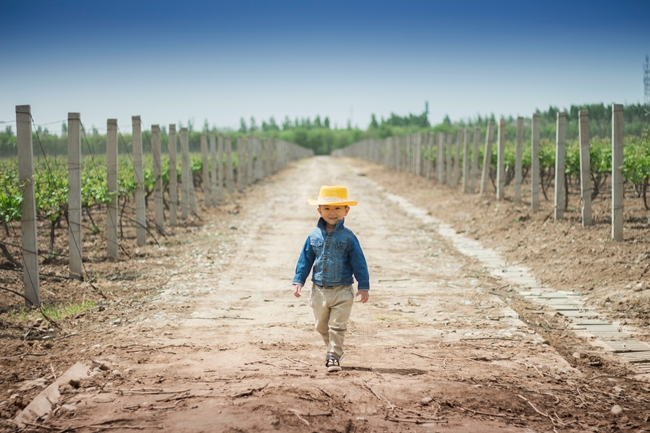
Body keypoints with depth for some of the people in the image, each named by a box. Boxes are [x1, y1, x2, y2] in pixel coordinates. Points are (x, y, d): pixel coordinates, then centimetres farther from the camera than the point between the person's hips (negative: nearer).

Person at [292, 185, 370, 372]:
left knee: (337, 326, -4)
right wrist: (298, 281, 1)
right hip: (319, 290, 4)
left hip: (342, 291, -3)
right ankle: (334, 349, 32)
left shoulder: (348, 237, -7)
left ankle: (334, 356, 4)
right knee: (322, 326, 14)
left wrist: (364, 286, -5)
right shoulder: (314, 236, 1)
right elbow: (305, 260, 7)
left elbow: (359, 262, -4)